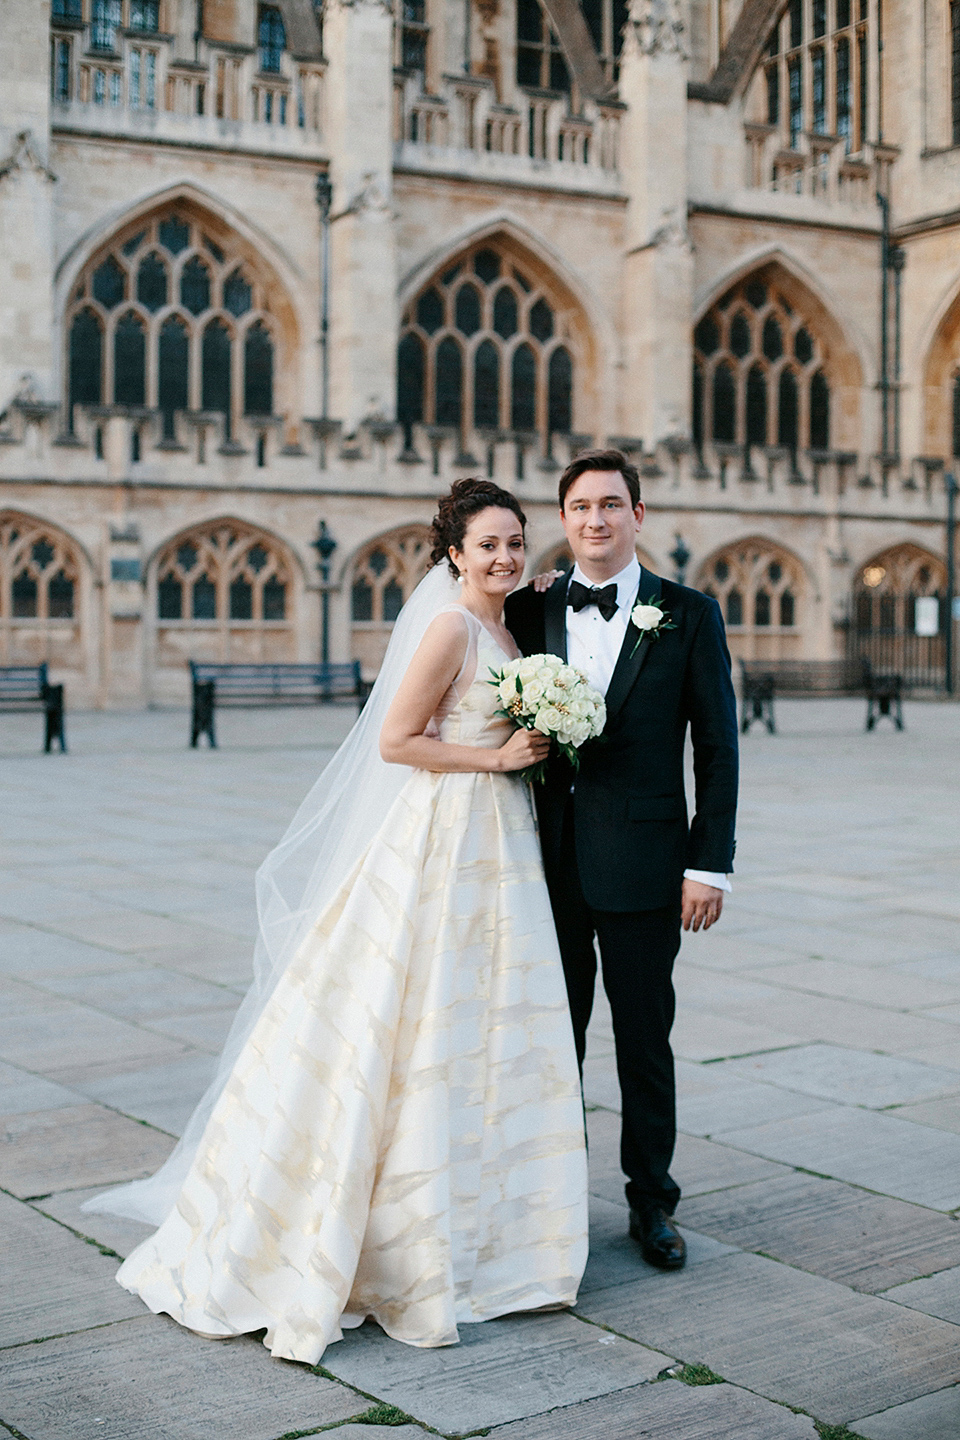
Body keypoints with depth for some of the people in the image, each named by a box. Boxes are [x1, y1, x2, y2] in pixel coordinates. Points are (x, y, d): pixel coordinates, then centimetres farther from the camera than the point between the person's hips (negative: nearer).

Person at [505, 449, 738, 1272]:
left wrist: (710, 864, -7)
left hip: (643, 864, -2)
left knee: (645, 1042, 8)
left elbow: (718, 748, -1)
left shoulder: (688, 615, 0)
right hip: (548, 863, 2)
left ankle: (652, 1202, 23)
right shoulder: (530, 611, 6)